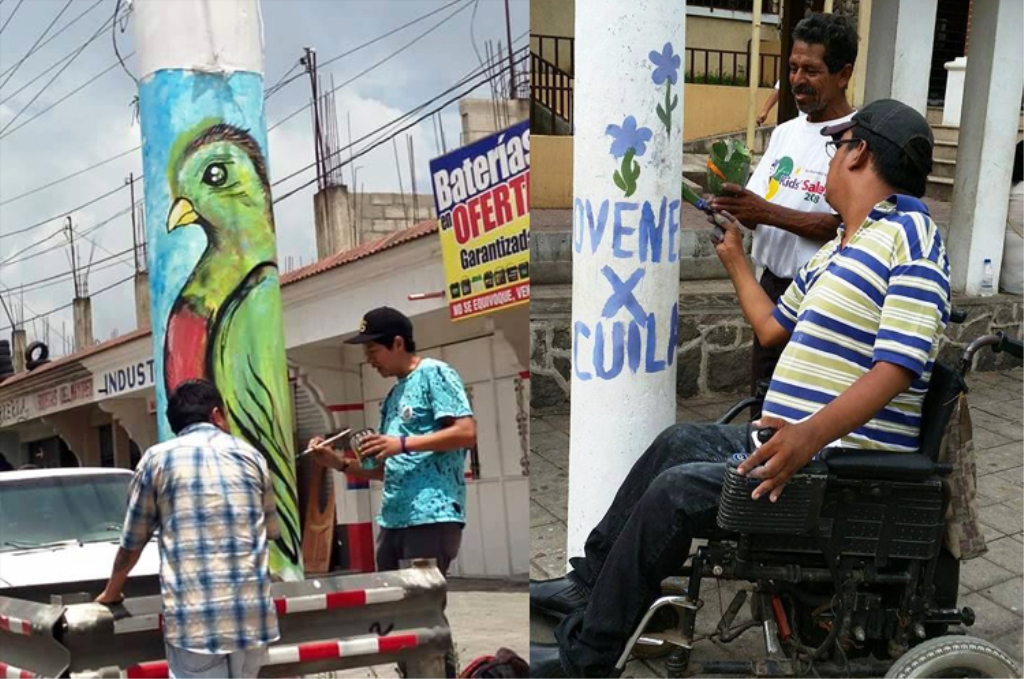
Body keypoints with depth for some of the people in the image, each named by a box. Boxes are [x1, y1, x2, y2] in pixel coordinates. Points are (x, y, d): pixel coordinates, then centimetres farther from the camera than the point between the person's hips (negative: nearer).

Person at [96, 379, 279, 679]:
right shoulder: (251, 455, 11)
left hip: (193, 619, -3)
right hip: (253, 614, 3)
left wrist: (110, 593, 30)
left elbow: (132, 542, 12)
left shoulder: (158, 458, 4)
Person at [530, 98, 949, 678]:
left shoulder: (910, 239, -13)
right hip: (795, 439, 10)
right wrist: (735, 258, 36)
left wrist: (812, 434, -37)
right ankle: (592, 584, 24)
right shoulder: (838, 249, 17)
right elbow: (772, 327, 27)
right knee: (680, 441, 16)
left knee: (677, 488, -19)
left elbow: (898, 367, -24)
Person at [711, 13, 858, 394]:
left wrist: (767, 212, -25)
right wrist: (735, 208, -11)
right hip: (772, 285, 7)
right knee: (763, 396, 17)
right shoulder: (785, 132, 11)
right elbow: (759, 214, 11)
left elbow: (847, 224, -19)